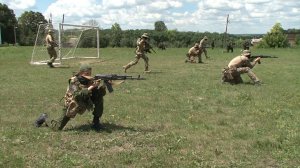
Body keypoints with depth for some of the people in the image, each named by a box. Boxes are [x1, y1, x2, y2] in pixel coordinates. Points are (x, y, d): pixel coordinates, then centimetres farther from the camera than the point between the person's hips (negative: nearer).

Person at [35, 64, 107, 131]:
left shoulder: (90, 81, -12)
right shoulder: (74, 81, -26)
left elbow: (102, 93, -15)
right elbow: (77, 95, -43)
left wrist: (102, 86, -36)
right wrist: (89, 88, -49)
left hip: (84, 102, 5)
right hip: (71, 105, -5)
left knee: (99, 97, -16)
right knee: (58, 127, -7)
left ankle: (96, 122, -4)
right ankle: (44, 118, 27)